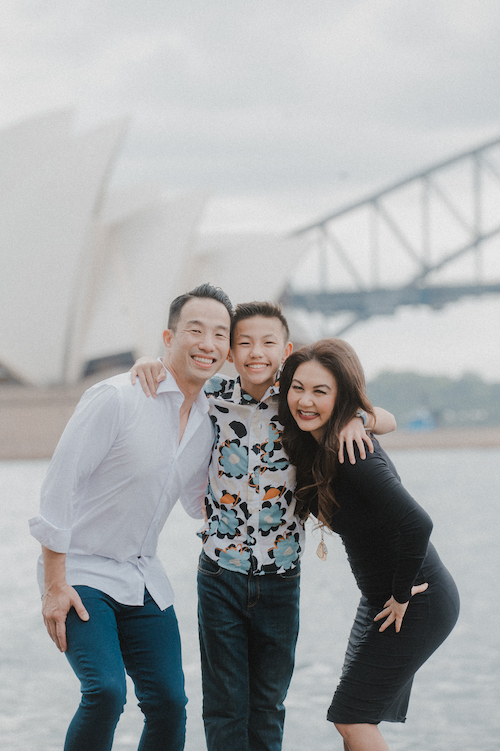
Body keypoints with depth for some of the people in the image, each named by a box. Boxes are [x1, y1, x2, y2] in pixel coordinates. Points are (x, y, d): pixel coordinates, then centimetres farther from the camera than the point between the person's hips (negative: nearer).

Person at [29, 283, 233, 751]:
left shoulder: (207, 422, 4)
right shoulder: (116, 399, -18)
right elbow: (59, 485, -16)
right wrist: (54, 585, -16)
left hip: (143, 578, 7)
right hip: (82, 572, -7)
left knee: (168, 703, 0)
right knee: (105, 691, -23)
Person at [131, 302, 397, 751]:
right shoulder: (213, 397, -3)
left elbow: (388, 422, 0)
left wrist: (355, 416, -21)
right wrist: (149, 365, -9)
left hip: (280, 579, 1)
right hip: (221, 575, -1)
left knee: (268, 705, 12)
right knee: (225, 704, 2)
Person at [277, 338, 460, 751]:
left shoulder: (354, 456, -27)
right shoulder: (313, 448, 0)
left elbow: (417, 524, -36)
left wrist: (402, 595, -23)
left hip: (417, 604, -9)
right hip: (382, 596, 9)